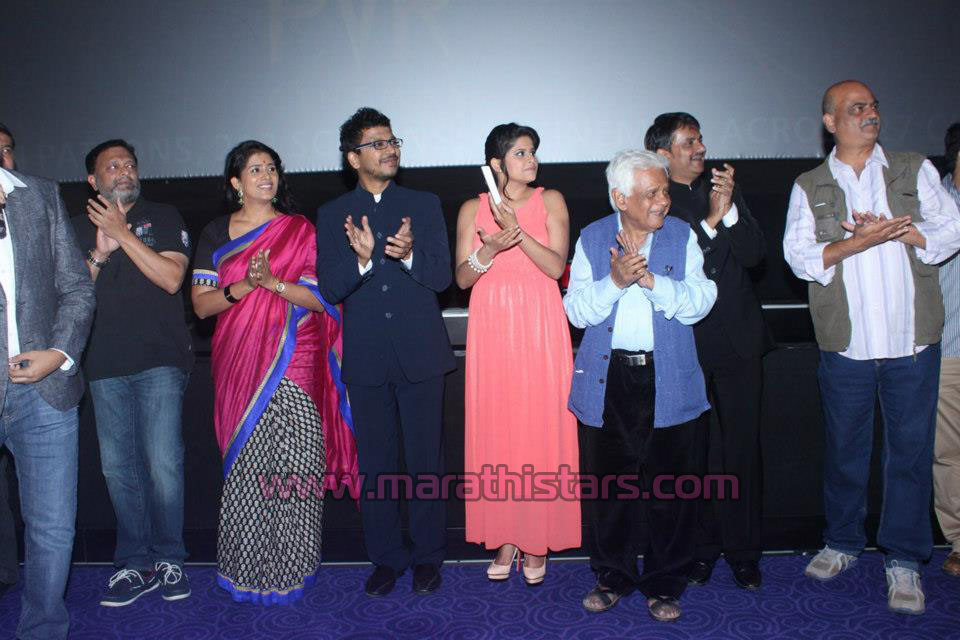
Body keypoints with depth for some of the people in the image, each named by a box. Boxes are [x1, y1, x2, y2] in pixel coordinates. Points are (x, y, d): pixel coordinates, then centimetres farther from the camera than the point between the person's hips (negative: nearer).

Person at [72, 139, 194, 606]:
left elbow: (171, 278, -8)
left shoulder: (162, 217, 6)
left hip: (160, 361, -3)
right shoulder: (80, 227, 15)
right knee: (118, 467, 4)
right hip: (105, 364, 3)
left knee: (163, 463, -8)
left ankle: (169, 559, 8)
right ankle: (135, 563, 15)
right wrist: (100, 254, -7)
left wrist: (123, 235, -10)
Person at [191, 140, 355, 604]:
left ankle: (290, 566, 9)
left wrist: (274, 282, -16)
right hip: (240, 361, 2)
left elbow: (321, 298, -1)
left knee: (292, 460, -5)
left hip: (294, 359, -1)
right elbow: (201, 304, 5)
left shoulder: (300, 230, 6)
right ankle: (247, 567, 16)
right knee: (246, 461, 1)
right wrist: (242, 287, -12)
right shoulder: (216, 234, 11)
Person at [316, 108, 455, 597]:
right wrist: (361, 260, -21)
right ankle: (385, 557, 23)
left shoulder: (424, 205, 6)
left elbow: (442, 277, -1)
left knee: (425, 461, 6)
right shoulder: (332, 215, 7)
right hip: (366, 358, 1)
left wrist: (409, 255, -21)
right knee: (375, 464, 9)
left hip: (420, 354, -1)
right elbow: (329, 288, -2)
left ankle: (427, 555, 21)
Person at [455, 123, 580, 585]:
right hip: (492, 330, 1)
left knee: (542, 427, 0)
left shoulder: (550, 201, 6)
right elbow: (462, 278, 3)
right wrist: (489, 250, -15)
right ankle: (506, 535, 17)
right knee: (496, 428, 3)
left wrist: (518, 231, -18)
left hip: (541, 329, -1)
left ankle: (538, 538, 13)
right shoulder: (473, 209, 8)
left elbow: (557, 266, -5)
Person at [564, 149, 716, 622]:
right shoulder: (591, 239, 6)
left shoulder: (682, 236, 6)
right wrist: (615, 281, -17)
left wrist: (651, 279, -16)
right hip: (606, 381, 1)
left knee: (670, 485, 5)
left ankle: (664, 583, 23)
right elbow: (576, 310, -2)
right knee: (606, 481, 8)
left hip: (669, 382, 0)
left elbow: (700, 301, -4)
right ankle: (613, 577, 26)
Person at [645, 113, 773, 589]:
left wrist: (730, 211, -11)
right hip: (684, 346, -3)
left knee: (741, 446, 5)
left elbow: (755, 254, 3)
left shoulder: (723, 189, 12)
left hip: (739, 340, 3)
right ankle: (701, 545, 22)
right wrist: (711, 220, -18)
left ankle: (742, 550, 19)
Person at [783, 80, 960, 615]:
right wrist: (861, 241, -17)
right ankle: (843, 542, 29)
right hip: (846, 344, 0)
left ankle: (904, 560, 16)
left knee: (910, 449, 3)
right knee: (845, 448, 11)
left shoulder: (916, 171, 10)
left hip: (912, 340, 0)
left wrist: (894, 231, -13)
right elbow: (800, 256, -5)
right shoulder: (809, 188, 7)